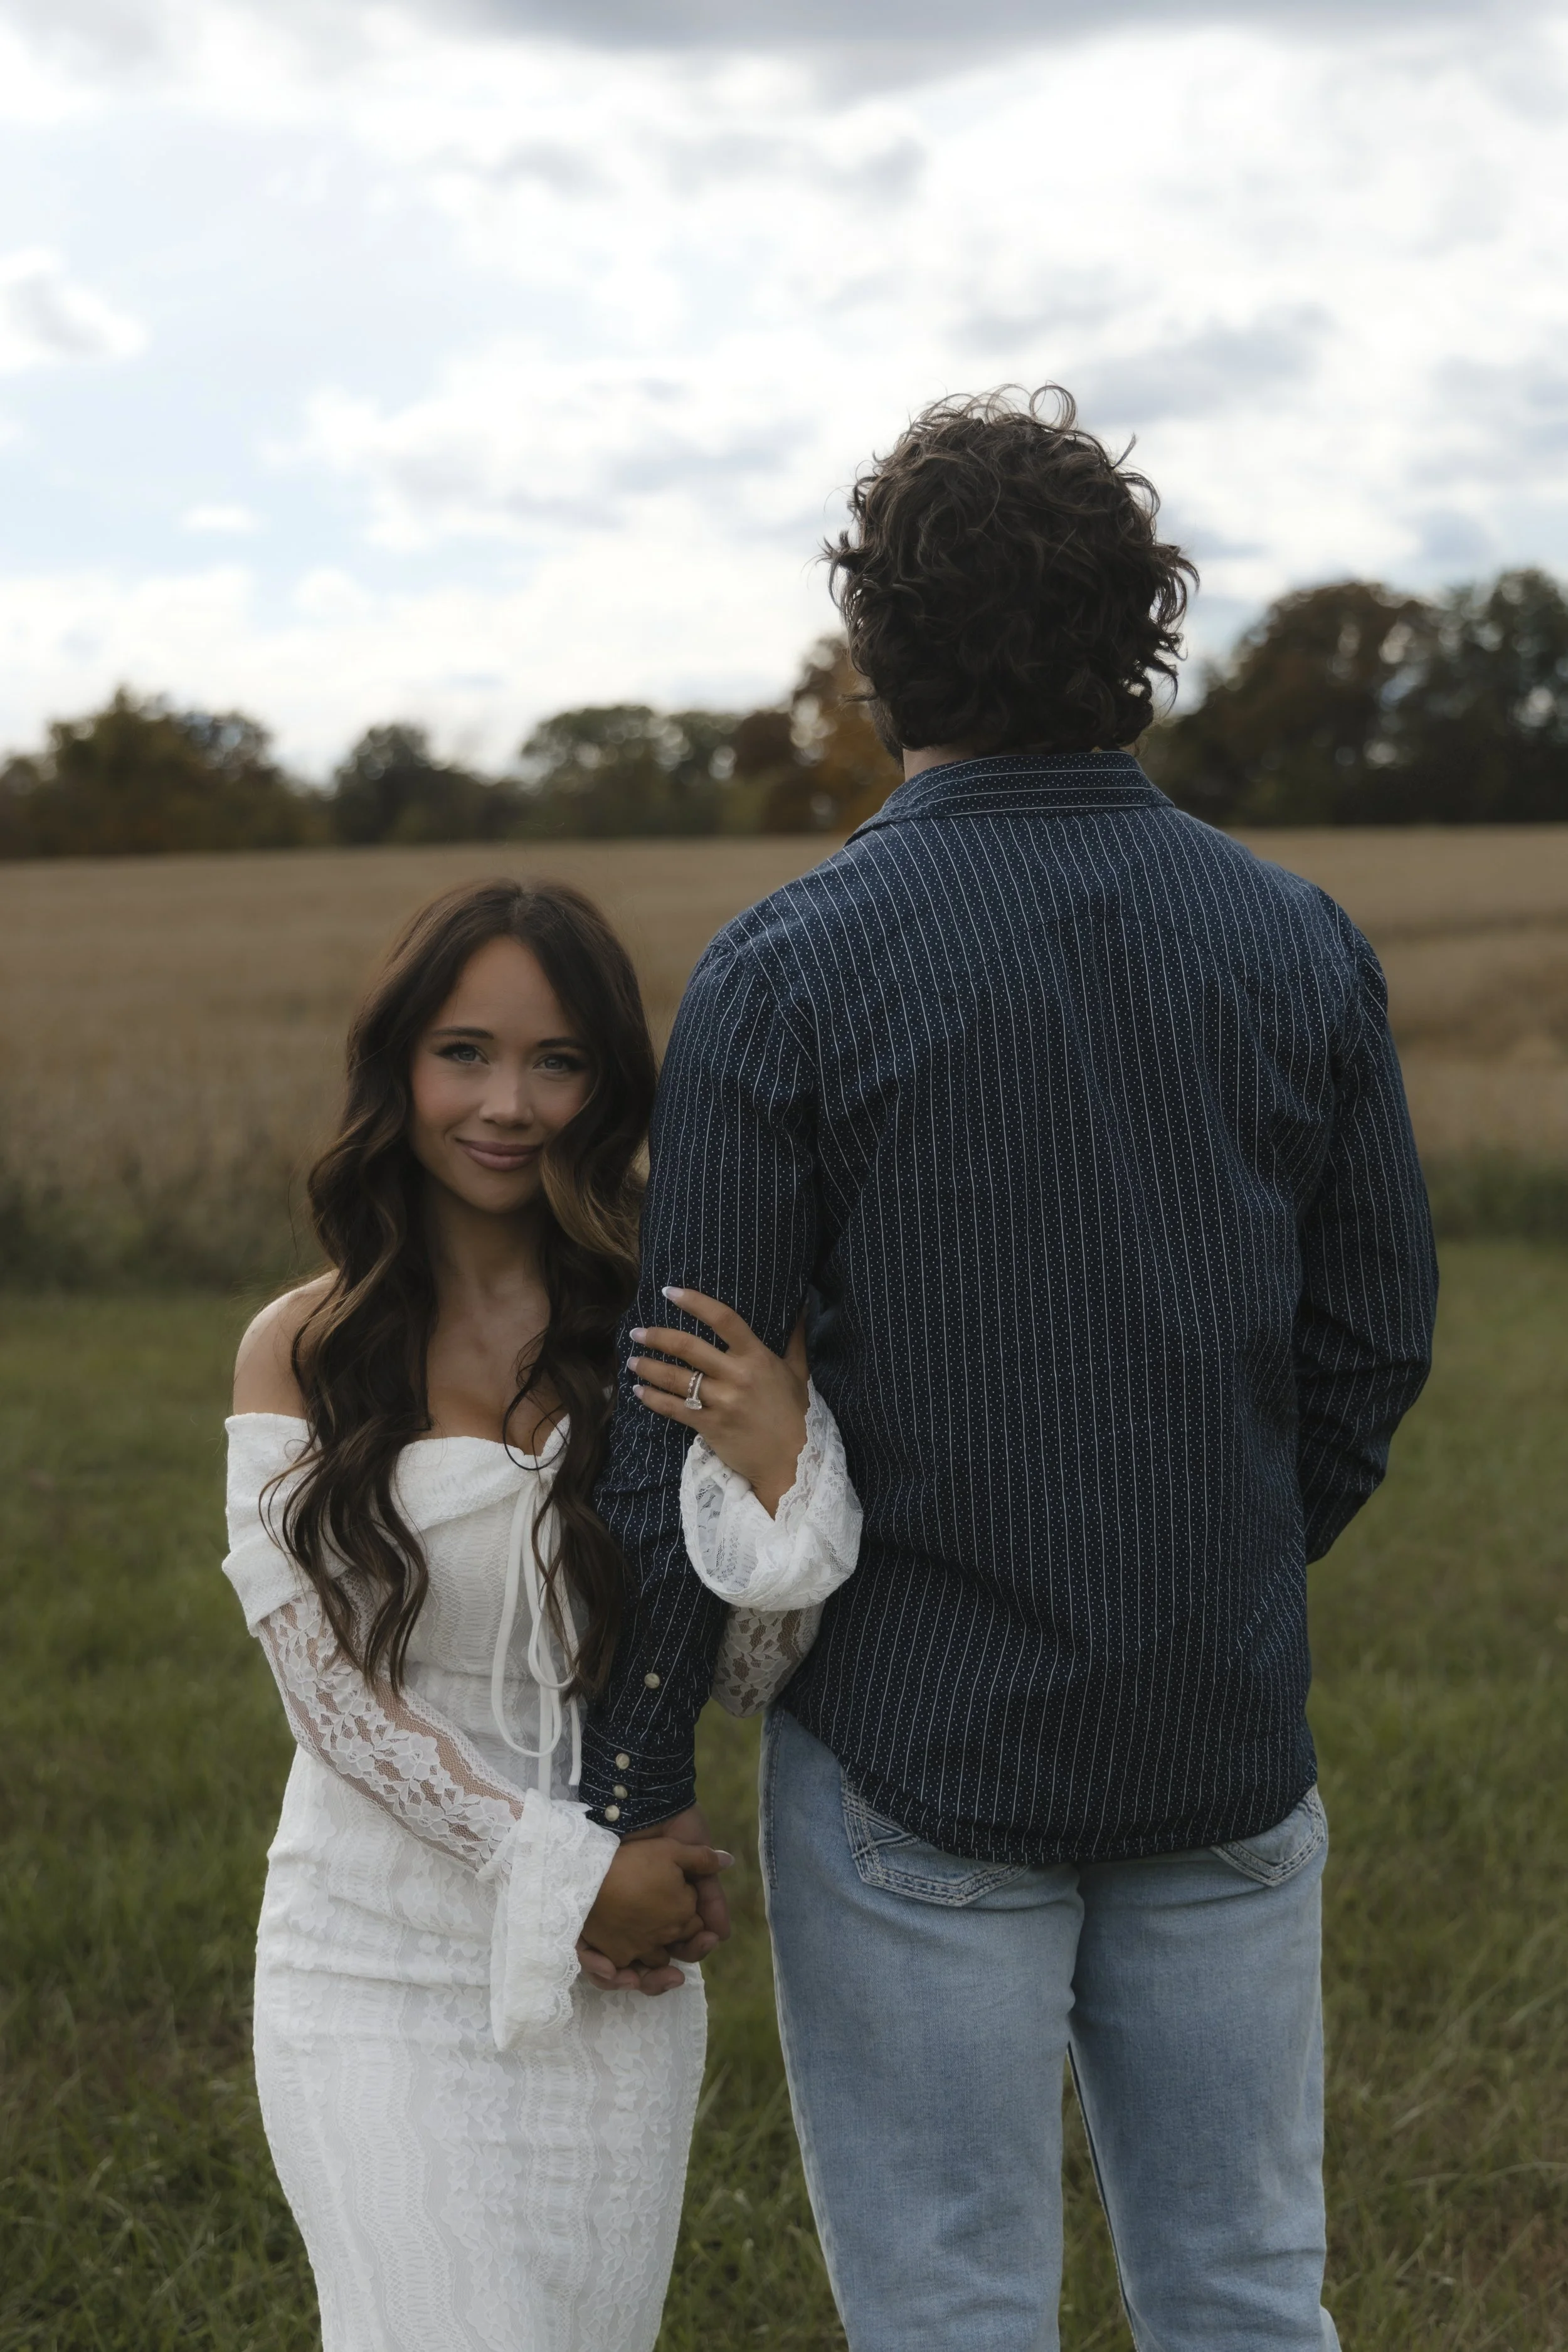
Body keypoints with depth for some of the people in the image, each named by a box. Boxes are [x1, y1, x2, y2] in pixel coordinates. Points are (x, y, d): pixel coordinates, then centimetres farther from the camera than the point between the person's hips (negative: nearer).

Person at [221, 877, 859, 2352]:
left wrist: (778, 1469, -20)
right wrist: (561, 1867, -13)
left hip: (616, 1982, 2)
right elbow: (326, 1683, -6)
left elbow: (751, 1671, -2)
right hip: (378, 1970, -1)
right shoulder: (304, 1351, -3)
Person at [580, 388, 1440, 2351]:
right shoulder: (1299, 949, 0)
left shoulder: (787, 973, -11)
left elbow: (695, 1404, -10)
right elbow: (1379, 1342, 6)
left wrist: (639, 1774, -1)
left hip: (922, 1761, -4)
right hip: (1231, 1750, 4)